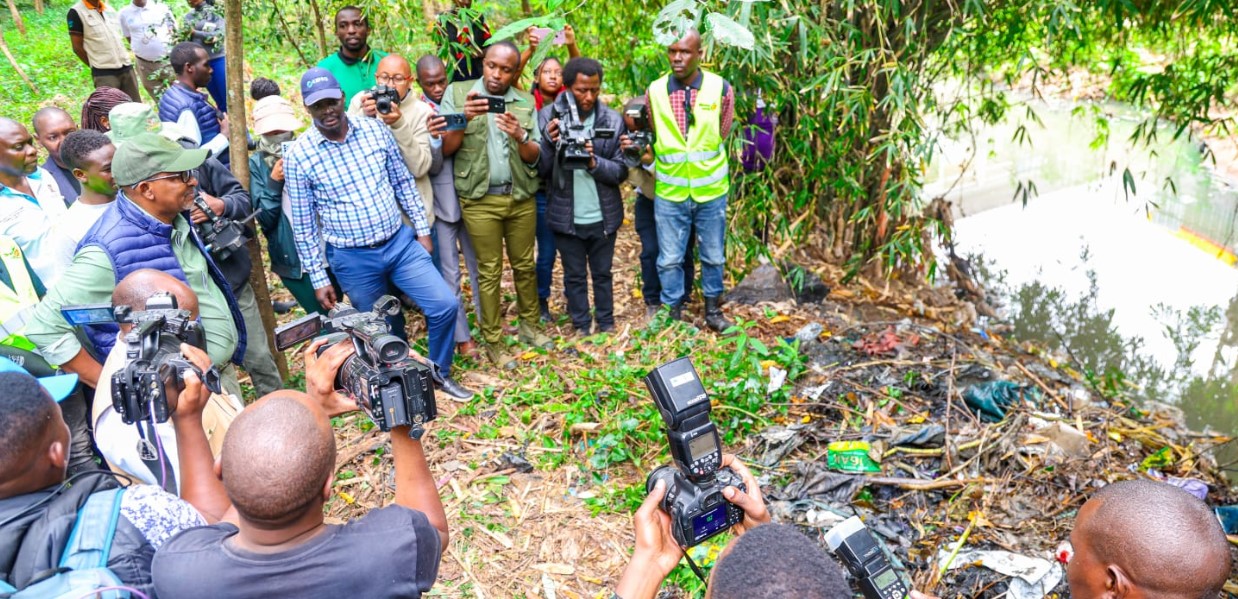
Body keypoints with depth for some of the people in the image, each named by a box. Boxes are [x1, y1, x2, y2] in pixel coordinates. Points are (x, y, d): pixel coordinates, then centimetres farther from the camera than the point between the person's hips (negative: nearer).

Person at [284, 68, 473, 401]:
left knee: (445, 305, -3)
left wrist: (422, 229, 6)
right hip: (353, 259, -2)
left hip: (401, 242, 2)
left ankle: (440, 373, 20)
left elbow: (403, 182, 8)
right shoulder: (297, 156, -10)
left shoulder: (375, 130, -2)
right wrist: (318, 278, -4)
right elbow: (303, 225, -5)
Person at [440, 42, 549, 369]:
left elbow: (534, 156, 2)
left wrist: (520, 137, -19)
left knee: (524, 265, 13)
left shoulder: (525, 102, 5)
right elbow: (445, 149, -6)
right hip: (480, 200, -2)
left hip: (521, 197, 3)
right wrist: (464, 118, -23)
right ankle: (493, 342, 14)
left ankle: (530, 324, 30)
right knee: (490, 271, 4)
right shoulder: (457, 93, -1)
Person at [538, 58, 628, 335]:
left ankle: (606, 325, 32)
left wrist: (594, 162, -23)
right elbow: (539, 169, -8)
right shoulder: (548, 117, -6)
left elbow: (621, 171, -5)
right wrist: (550, 142, -25)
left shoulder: (613, 120, -4)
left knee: (603, 274, 16)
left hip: (603, 216, 1)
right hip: (566, 216, 0)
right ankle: (581, 327, 29)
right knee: (574, 276, 14)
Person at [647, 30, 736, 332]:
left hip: (711, 191, 0)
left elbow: (722, 134, 4)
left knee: (713, 256, 14)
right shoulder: (655, 90, -4)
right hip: (669, 192, 0)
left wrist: (704, 165, 4)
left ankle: (713, 310, 32)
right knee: (670, 258, 7)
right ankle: (673, 314, 24)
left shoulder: (720, 89, -7)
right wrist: (655, 169, 2)